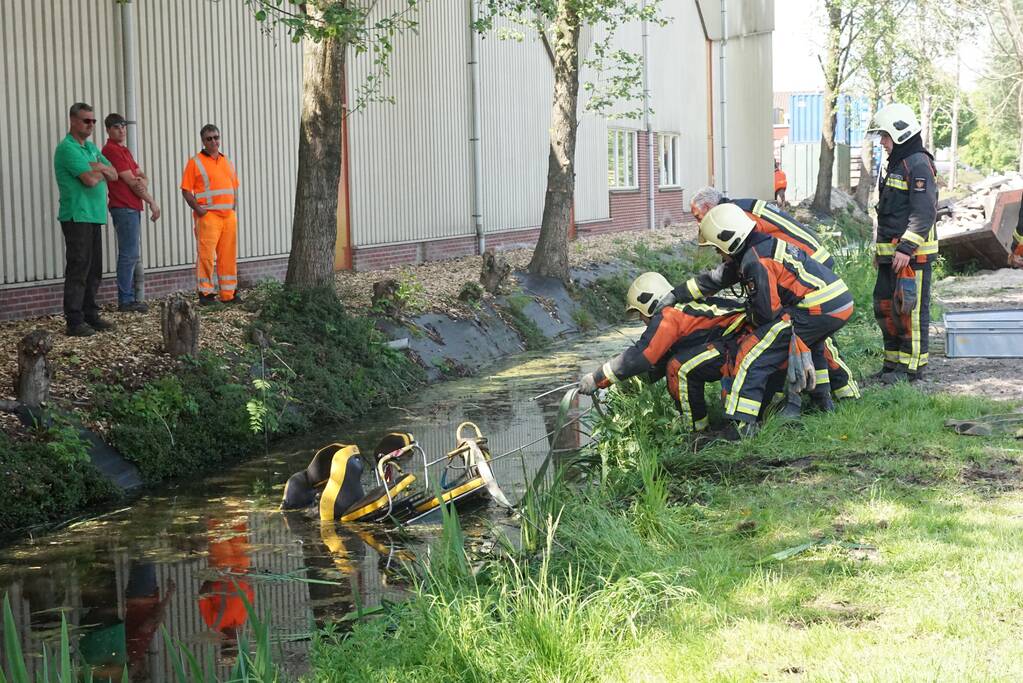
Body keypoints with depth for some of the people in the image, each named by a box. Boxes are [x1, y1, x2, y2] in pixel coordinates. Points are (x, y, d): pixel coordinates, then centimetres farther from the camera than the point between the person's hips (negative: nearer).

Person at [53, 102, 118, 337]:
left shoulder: (91, 147, 18)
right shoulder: (67, 148, -11)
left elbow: (114, 175, 14)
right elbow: (90, 180, -20)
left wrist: (99, 168, -6)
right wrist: (101, 172, 1)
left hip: (94, 216, 9)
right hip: (77, 217, -9)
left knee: (94, 270, 11)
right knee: (78, 269, -9)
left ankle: (90, 315, 18)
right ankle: (74, 322, -8)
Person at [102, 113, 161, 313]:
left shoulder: (124, 150, 20)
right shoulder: (112, 150, -11)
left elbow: (141, 176, 14)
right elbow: (130, 181, -13)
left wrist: (142, 182, -12)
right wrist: (152, 202, -7)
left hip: (132, 208, 10)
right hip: (124, 208, -10)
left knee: (132, 255, 11)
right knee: (129, 254, -10)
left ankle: (129, 298, 15)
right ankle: (125, 301, -8)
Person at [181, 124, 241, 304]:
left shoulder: (227, 162, 18)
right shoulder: (195, 162, -1)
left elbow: (234, 187, 23)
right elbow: (186, 190, -5)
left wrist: (234, 207, 10)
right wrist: (198, 209, -14)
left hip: (229, 215, 6)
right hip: (208, 215, -6)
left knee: (228, 256, 7)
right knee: (206, 255, -8)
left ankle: (229, 293, 13)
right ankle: (205, 293, -2)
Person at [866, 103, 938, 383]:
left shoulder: (918, 165, -13)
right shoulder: (896, 165, 19)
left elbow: (925, 212, -20)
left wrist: (906, 248, -24)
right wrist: (881, 249, 24)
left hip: (912, 254, -10)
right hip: (891, 253, 10)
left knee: (910, 308, -6)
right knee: (884, 305, 13)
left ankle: (913, 366, 0)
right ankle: (893, 361, 22)